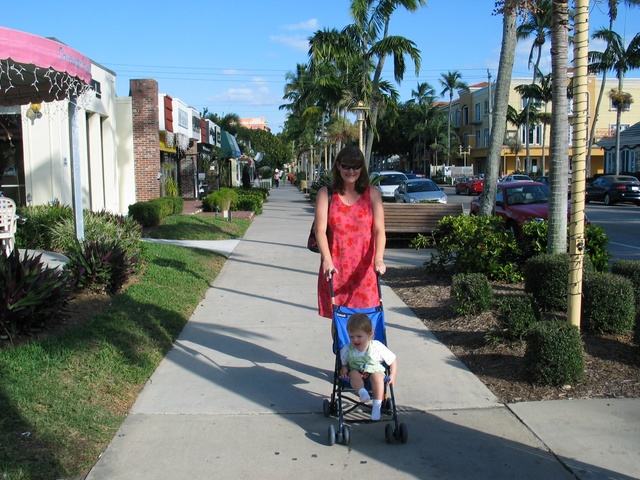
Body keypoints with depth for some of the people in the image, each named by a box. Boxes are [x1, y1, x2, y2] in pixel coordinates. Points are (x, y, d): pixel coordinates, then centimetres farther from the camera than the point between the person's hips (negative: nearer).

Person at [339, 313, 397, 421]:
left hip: (375, 371, -1)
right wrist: (343, 371, -15)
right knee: (353, 374, -32)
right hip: (357, 372, 2)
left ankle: (377, 406, -35)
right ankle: (362, 392, -56)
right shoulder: (347, 350, -8)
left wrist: (392, 376, -13)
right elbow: (343, 364, 7)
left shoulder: (378, 347, -13)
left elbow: (392, 361, -3)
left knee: (377, 376, -35)